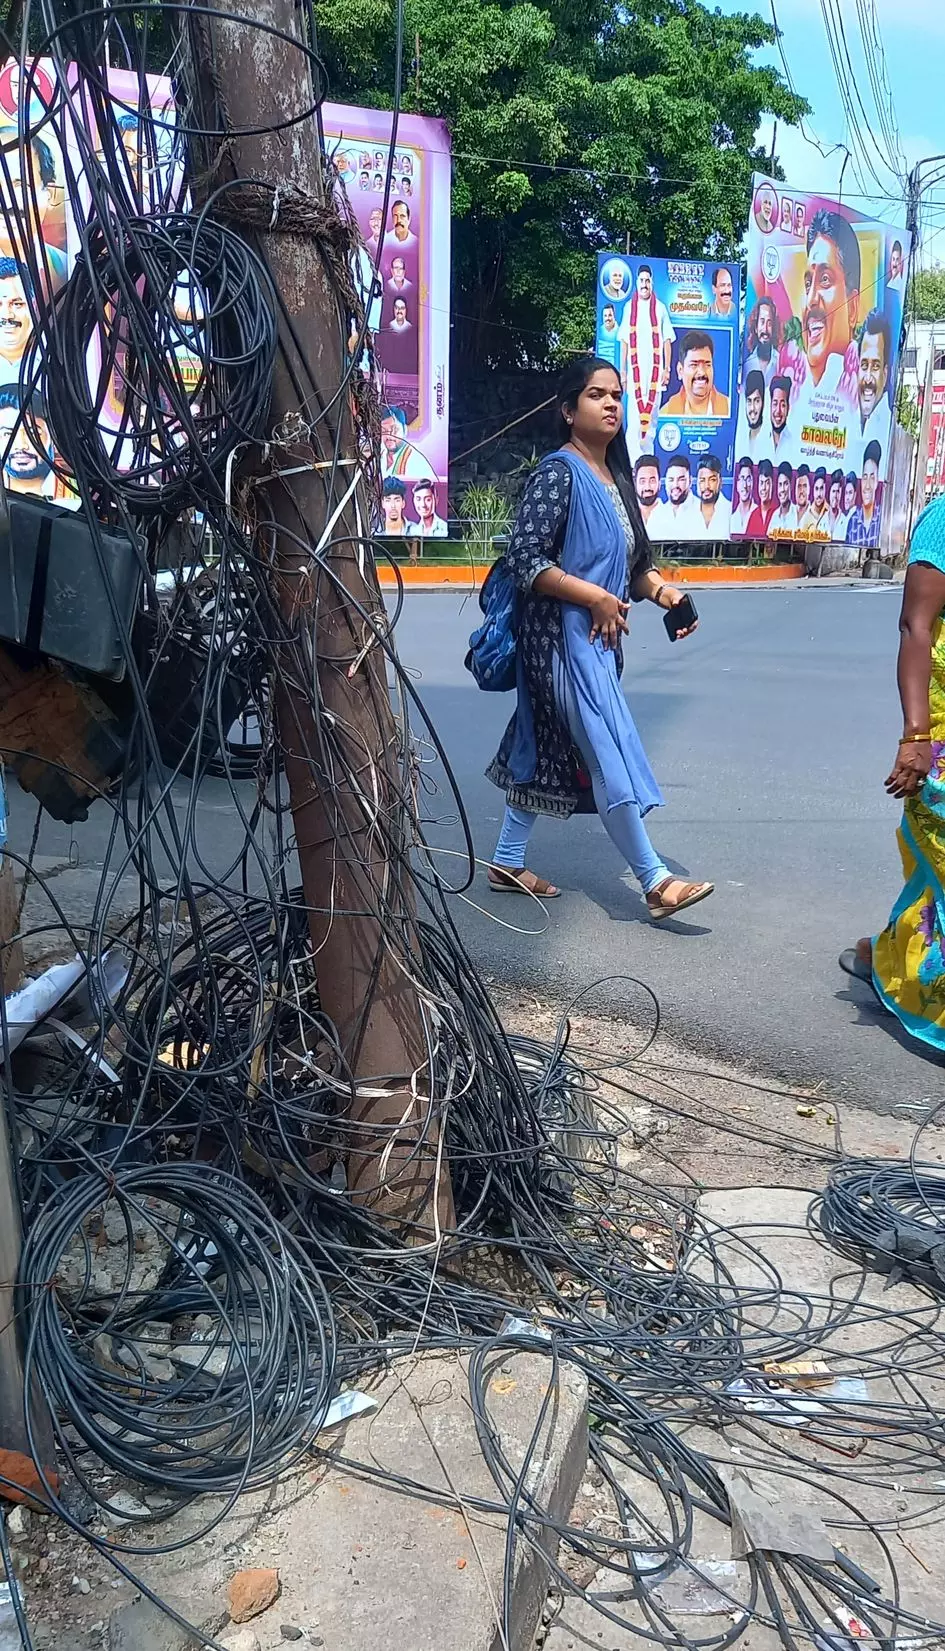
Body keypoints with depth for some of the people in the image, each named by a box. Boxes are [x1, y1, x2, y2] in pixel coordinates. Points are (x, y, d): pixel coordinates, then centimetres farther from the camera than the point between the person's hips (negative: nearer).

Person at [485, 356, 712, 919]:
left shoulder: (616, 478, 13)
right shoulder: (559, 473, -12)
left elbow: (632, 559, 20)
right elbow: (524, 560, -19)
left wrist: (659, 589, 0)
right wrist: (597, 598, -18)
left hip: (598, 640, 9)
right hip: (564, 639, -9)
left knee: (542, 749, 14)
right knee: (609, 754, -6)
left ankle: (508, 862, 26)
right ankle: (656, 882, 1)